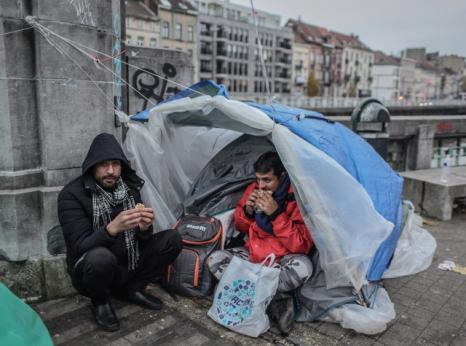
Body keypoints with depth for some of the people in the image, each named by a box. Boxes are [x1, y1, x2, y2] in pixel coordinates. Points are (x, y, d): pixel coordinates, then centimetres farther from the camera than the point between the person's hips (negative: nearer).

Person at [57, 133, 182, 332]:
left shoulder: (129, 187, -2)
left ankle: (131, 289, 7)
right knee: (100, 257, -38)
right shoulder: (72, 195, -17)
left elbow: (141, 238, -1)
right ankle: (100, 302, -3)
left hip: (128, 265, 5)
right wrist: (112, 228, -41)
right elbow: (79, 247, -24)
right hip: (93, 269, -4)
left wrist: (144, 227, -26)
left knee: (172, 239, -10)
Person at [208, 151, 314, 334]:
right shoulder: (254, 189, -4)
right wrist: (247, 211, -16)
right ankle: (278, 300, -18)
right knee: (215, 259, -16)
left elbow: (301, 246, -22)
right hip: (253, 254, 5)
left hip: (284, 259, -5)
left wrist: (276, 214, -31)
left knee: (303, 267, -36)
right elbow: (240, 227, 7)